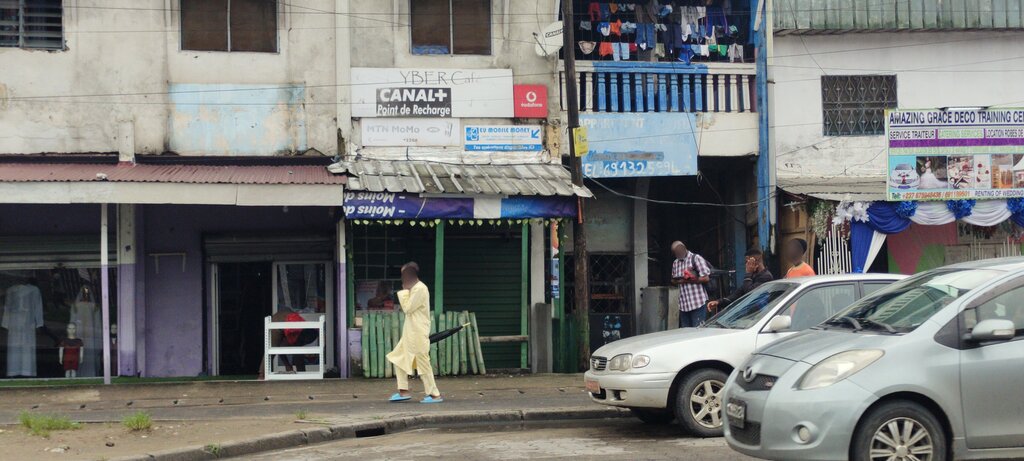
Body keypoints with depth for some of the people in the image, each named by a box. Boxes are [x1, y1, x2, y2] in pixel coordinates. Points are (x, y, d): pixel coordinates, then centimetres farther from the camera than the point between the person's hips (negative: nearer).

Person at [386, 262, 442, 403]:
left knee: (423, 363, -5)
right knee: (399, 359, 10)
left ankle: (434, 394, 1)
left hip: (418, 334, -10)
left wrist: (404, 292, -8)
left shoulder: (420, 289, -16)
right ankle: (404, 391, 11)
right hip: (410, 333, 10)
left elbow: (407, 308, -15)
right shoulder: (414, 288, 15)